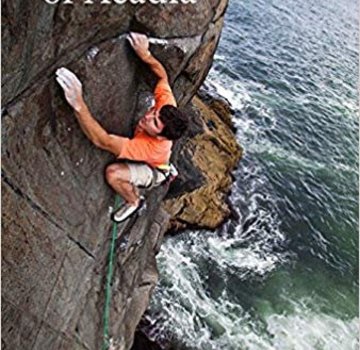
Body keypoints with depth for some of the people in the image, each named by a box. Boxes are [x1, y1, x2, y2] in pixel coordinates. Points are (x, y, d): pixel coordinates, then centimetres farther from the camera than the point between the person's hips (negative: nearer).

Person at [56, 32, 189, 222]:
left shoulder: (151, 148, -51)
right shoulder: (166, 106, -36)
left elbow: (101, 140, -58)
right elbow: (162, 75, -17)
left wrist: (78, 104, -68)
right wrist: (145, 54, -34)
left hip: (152, 171, -7)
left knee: (113, 173, -33)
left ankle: (134, 201, 2)